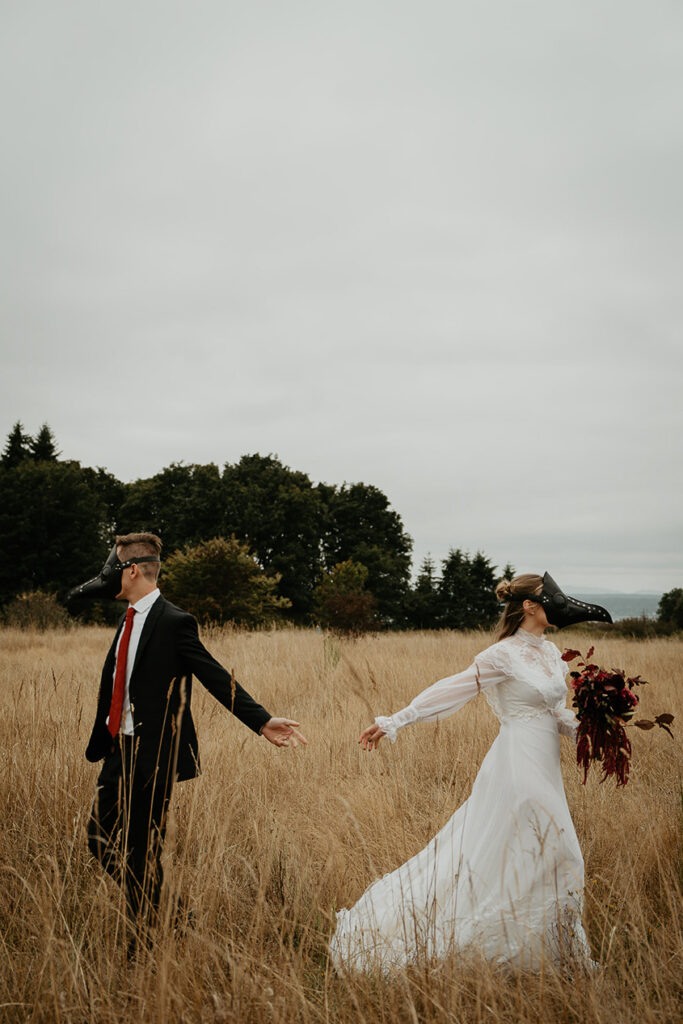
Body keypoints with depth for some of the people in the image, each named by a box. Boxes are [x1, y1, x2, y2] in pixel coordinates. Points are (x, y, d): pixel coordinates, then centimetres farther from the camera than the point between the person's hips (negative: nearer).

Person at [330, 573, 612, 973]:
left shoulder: (551, 652, 12)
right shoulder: (504, 655, -12)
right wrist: (393, 722, -15)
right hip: (519, 764, -8)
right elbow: (448, 691, -13)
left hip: (544, 767, 8)